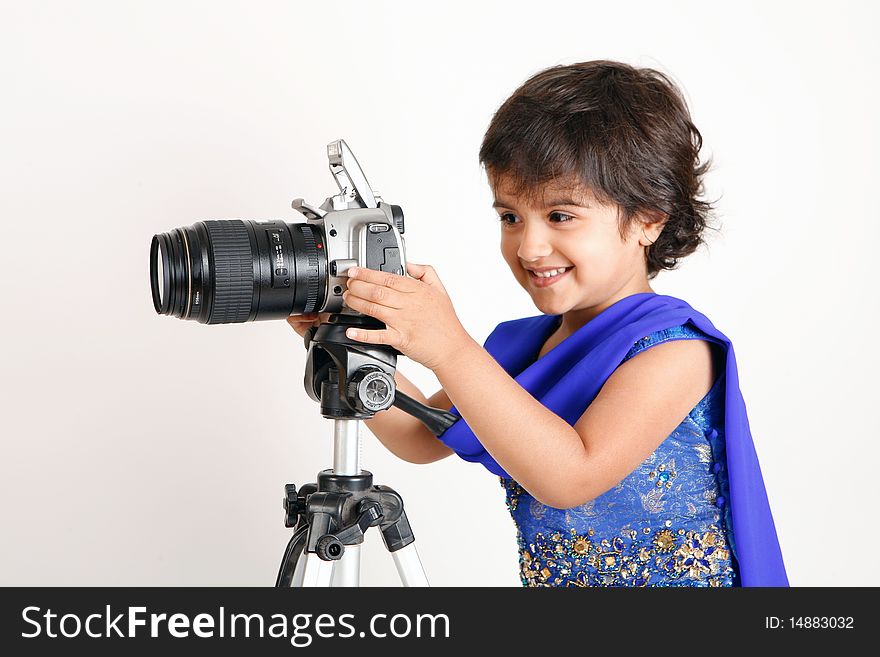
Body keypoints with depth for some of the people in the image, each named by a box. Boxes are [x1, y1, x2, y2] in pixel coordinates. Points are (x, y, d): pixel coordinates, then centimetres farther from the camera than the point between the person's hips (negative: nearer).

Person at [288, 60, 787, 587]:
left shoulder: (674, 348, -15)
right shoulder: (526, 344, 5)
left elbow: (570, 476, -26)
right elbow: (423, 438, 8)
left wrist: (451, 350, -29)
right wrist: (350, 342, -4)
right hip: (545, 579, 5)